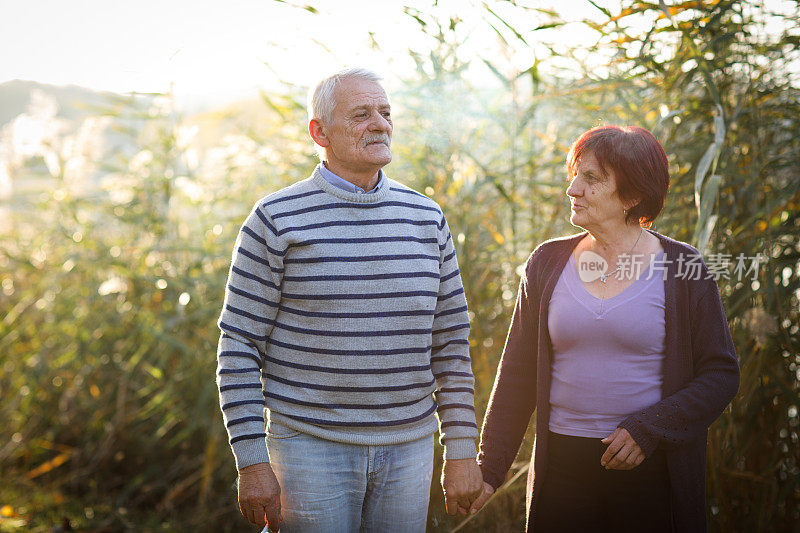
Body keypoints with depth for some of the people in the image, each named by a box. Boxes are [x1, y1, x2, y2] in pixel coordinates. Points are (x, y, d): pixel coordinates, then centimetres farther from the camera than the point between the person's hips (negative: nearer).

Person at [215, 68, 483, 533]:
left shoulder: (427, 218, 7)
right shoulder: (277, 220, -5)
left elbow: (451, 342, 10)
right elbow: (239, 346, -5)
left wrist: (463, 451, 5)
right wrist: (252, 464, -10)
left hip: (408, 450, 4)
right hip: (311, 448, -3)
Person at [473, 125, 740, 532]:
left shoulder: (681, 269, -3)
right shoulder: (548, 263, 6)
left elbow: (721, 375, -2)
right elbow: (517, 376, 8)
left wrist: (649, 428, -14)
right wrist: (489, 468, 3)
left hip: (651, 467, -2)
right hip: (561, 467, 2)